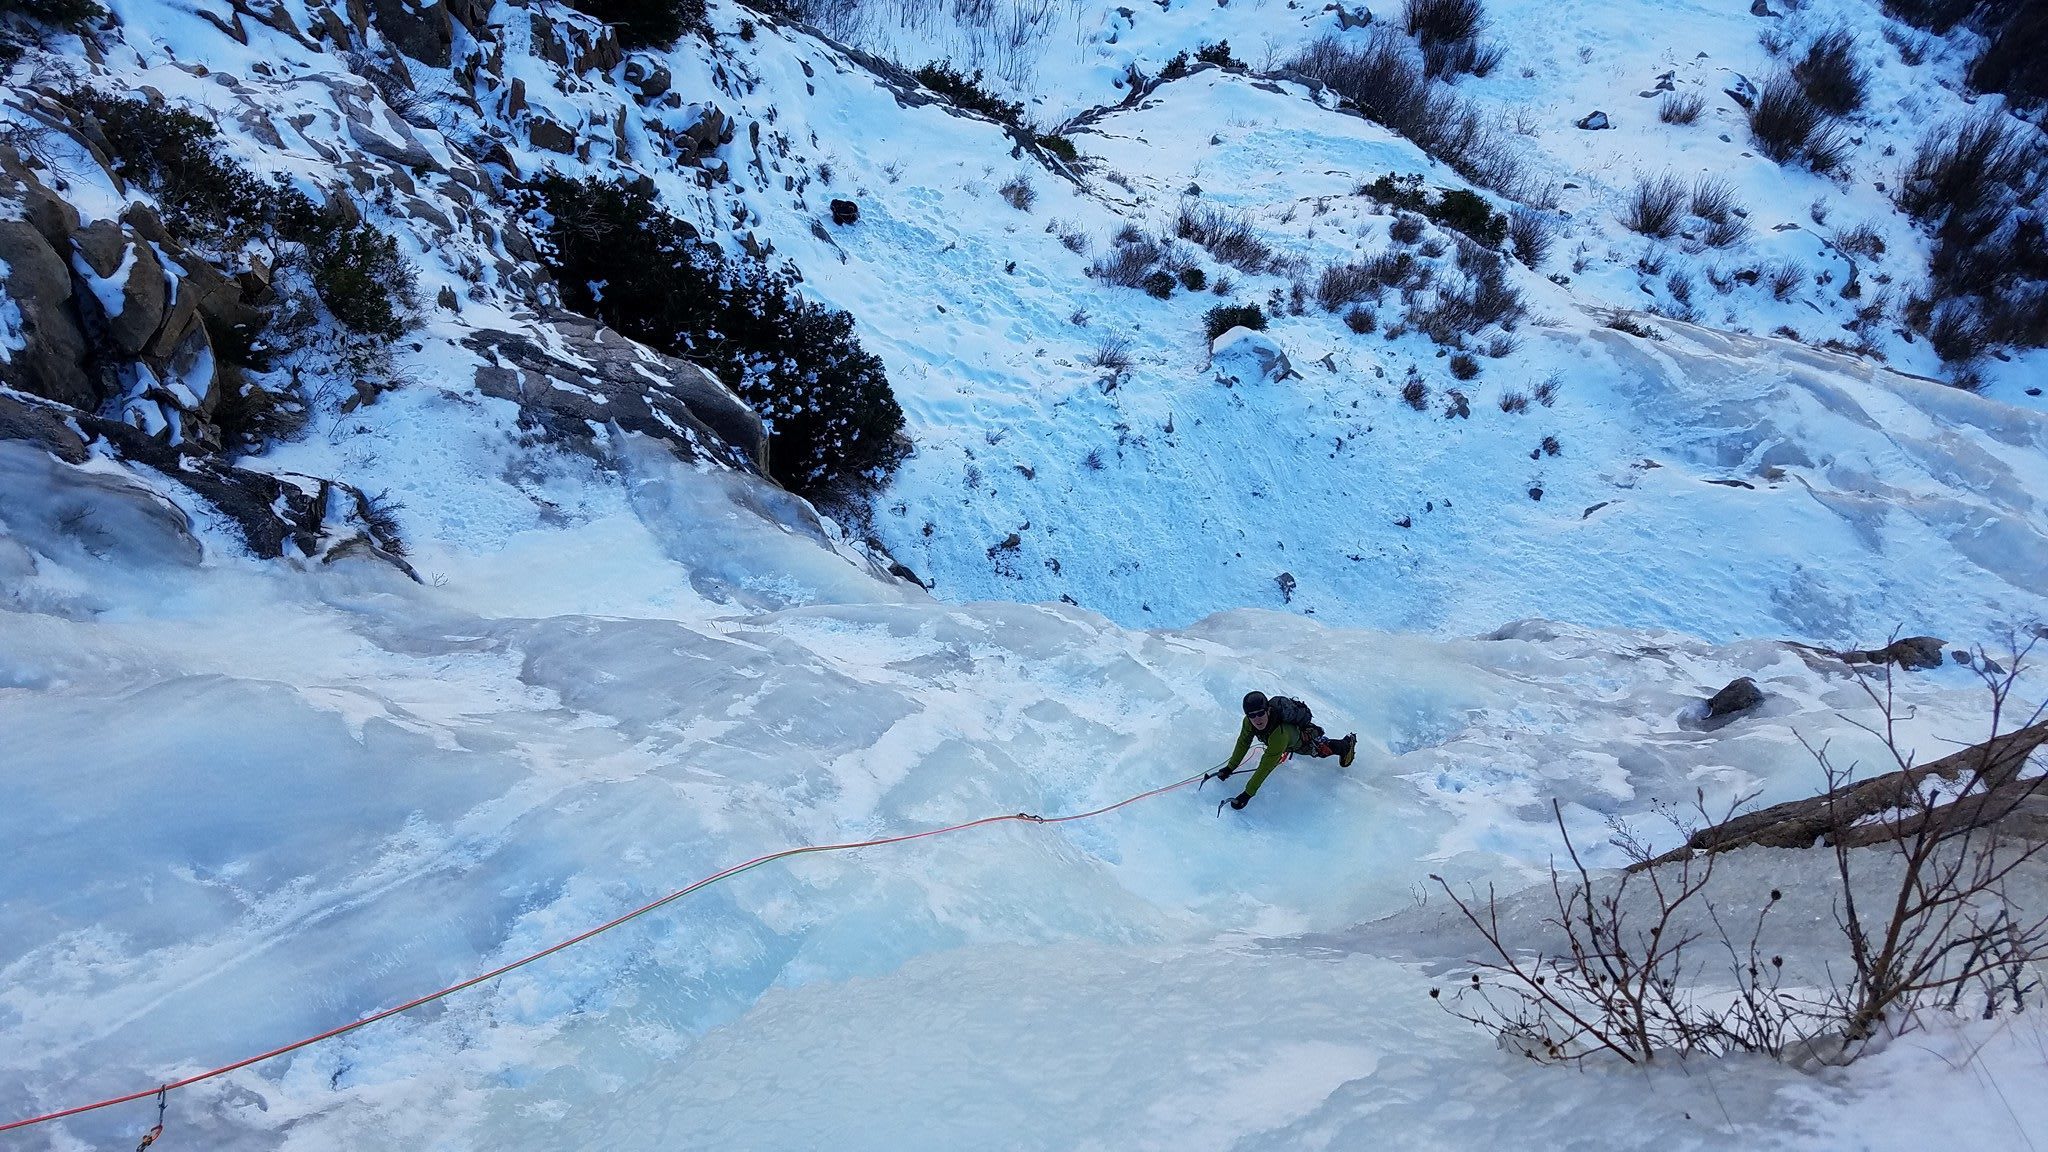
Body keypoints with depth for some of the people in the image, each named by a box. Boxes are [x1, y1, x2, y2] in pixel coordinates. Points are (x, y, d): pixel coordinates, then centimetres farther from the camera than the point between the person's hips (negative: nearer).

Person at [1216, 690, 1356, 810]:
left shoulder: (1281, 733, -50)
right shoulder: (1249, 721, -35)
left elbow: (1266, 767, -48)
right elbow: (1243, 742, -16)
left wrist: (1247, 794, -48)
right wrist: (1230, 767, -18)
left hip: (1306, 735, -4)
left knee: (1322, 749, 24)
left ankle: (1347, 743, 51)